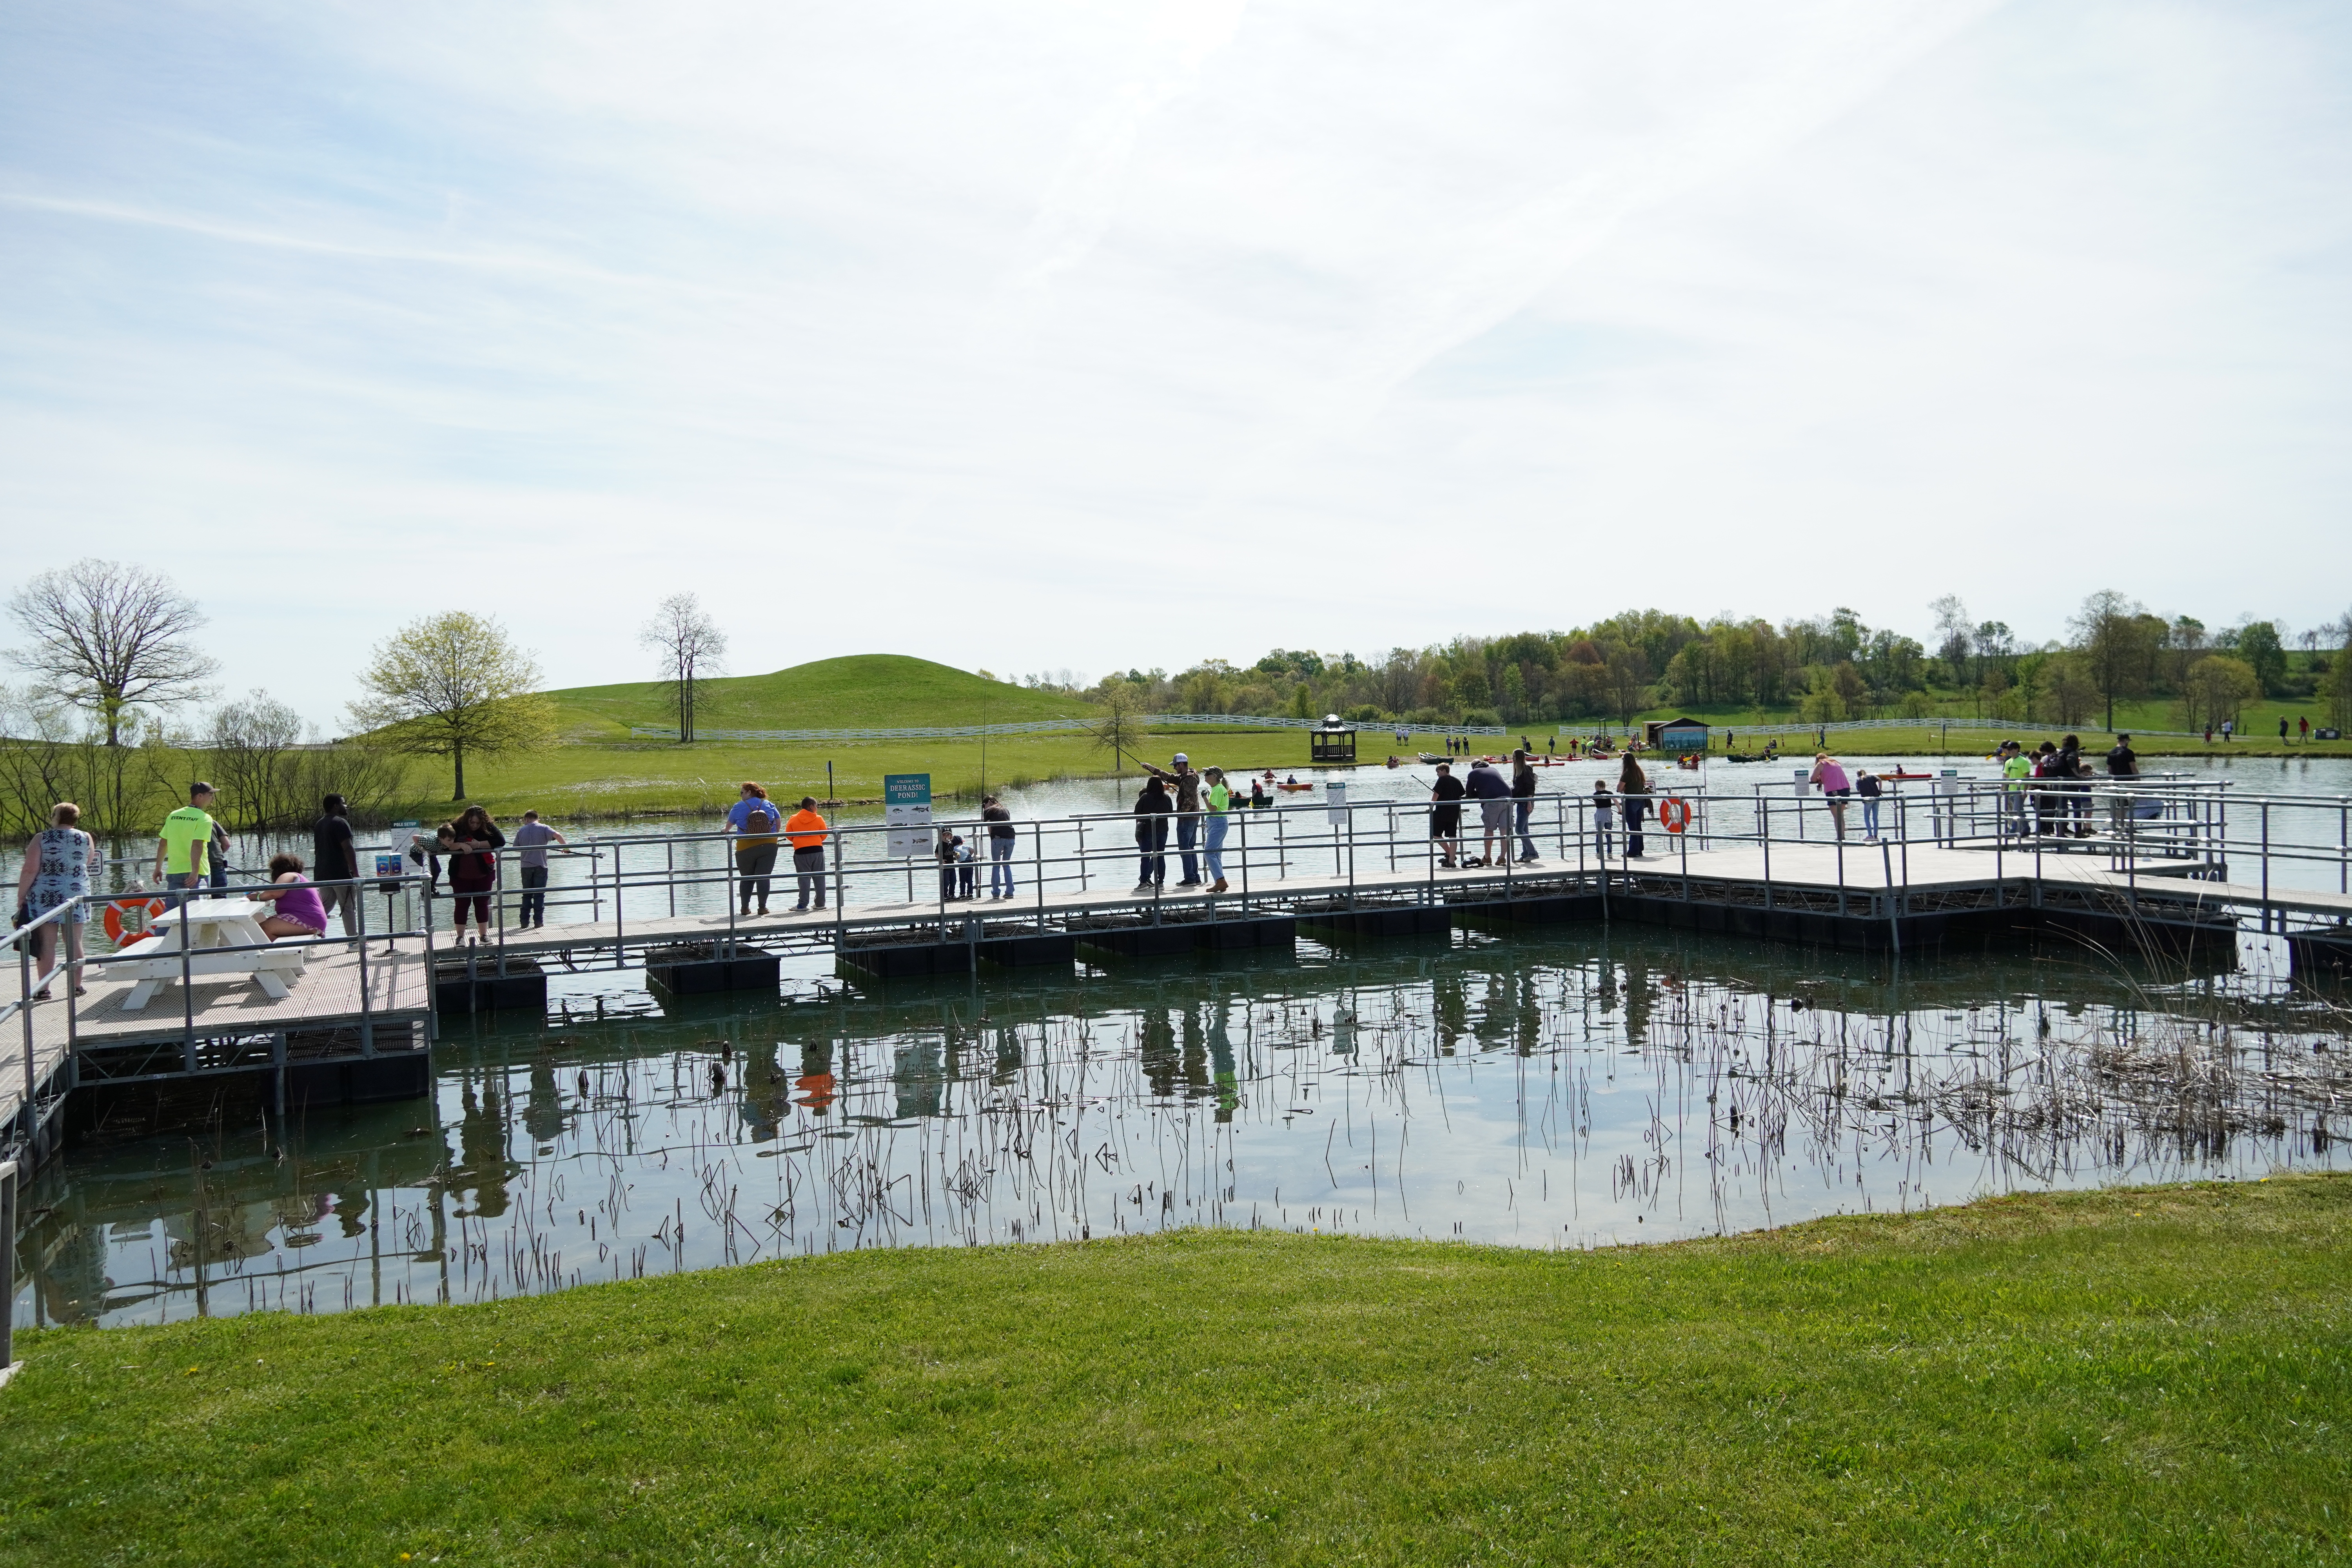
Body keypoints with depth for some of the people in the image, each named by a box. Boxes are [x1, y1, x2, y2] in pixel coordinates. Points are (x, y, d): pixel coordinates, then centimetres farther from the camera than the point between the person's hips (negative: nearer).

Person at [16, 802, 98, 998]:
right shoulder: (86, 838, 4)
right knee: (74, 942, 7)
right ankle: (76, 987, 11)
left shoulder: (41, 839, -4)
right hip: (76, 895, 2)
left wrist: (21, 896, -2)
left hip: (45, 898, -2)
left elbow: (30, 870, -8)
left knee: (46, 943, 2)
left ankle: (43, 989, 4)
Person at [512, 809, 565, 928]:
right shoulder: (543, 828, -1)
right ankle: (538, 922, 0)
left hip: (526, 866, 2)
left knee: (527, 895, 11)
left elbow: (515, 848, 11)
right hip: (540, 865, -2)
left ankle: (524, 922, 9)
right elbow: (557, 835, -17)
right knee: (539, 895, 2)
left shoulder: (521, 830, 7)